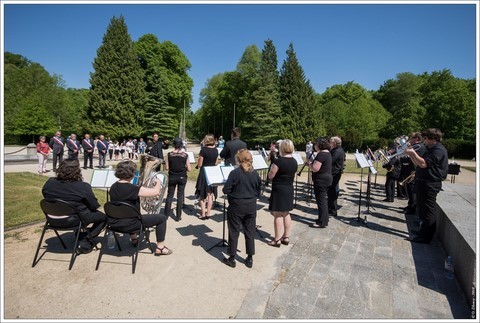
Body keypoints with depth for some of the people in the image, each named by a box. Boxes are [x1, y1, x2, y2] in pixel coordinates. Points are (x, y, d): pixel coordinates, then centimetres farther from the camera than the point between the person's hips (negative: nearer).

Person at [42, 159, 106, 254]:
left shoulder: (50, 182, -5)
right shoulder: (83, 186, -22)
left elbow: (45, 195, 14)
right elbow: (94, 206, -15)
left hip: (54, 220, 7)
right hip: (74, 221, -7)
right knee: (102, 217, 10)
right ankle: (85, 243, 2)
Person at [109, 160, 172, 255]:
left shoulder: (114, 186, 0)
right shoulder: (131, 188, -24)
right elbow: (156, 192, -24)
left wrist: (143, 188, 14)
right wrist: (158, 182, -4)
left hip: (113, 222, 8)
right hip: (126, 225, -8)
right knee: (162, 218, 0)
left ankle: (134, 239, 49)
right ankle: (160, 248, 10)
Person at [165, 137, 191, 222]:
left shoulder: (169, 155, -10)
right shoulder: (185, 155, -11)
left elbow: (166, 168, -7)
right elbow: (189, 169, -8)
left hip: (172, 177, 1)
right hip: (182, 177, 0)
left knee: (169, 195, 14)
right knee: (180, 196, 9)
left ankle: (166, 215, 20)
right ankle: (178, 216, 13)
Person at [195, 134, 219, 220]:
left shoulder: (203, 150, -14)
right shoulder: (215, 150, 2)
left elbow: (199, 165, -11)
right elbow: (216, 163, 9)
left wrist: (199, 157, 6)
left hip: (204, 173, -5)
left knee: (202, 195, 8)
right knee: (210, 195, 12)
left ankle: (203, 214, 9)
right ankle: (208, 213, 15)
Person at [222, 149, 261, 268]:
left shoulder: (234, 173, -15)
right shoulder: (255, 173, -1)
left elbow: (226, 190, -14)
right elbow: (258, 191, 7)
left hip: (236, 206, -4)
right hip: (251, 206, 4)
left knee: (234, 232, 9)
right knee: (250, 232, 13)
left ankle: (232, 259, 19)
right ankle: (250, 259, 23)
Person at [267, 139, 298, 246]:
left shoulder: (279, 161, -19)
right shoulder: (294, 162, 5)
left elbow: (270, 176, -13)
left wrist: (272, 167, 2)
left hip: (279, 190, -8)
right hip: (289, 189, 8)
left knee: (278, 215, 0)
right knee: (286, 214, 16)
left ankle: (277, 239, 7)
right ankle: (286, 237, 24)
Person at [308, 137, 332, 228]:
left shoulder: (321, 154, -20)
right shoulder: (327, 153, 12)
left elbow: (315, 168, -26)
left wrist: (309, 164, -8)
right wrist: (311, 164, 9)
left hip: (321, 180, -11)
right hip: (326, 178, 11)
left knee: (321, 201, -2)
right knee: (323, 200, 19)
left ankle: (322, 222, 7)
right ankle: (324, 220, 29)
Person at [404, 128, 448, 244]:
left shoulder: (439, 149, -15)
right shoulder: (430, 149, 17)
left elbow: (423, 164, -26)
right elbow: (418, 164, 18)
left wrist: (413, 153, -16)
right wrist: (411, 155, 4)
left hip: (430, 184, -10)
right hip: (424, 182, 10)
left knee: (428, 210, -4)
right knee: (422, 209, 18)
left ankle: (425, 237, 3)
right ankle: (423, 231, 31)